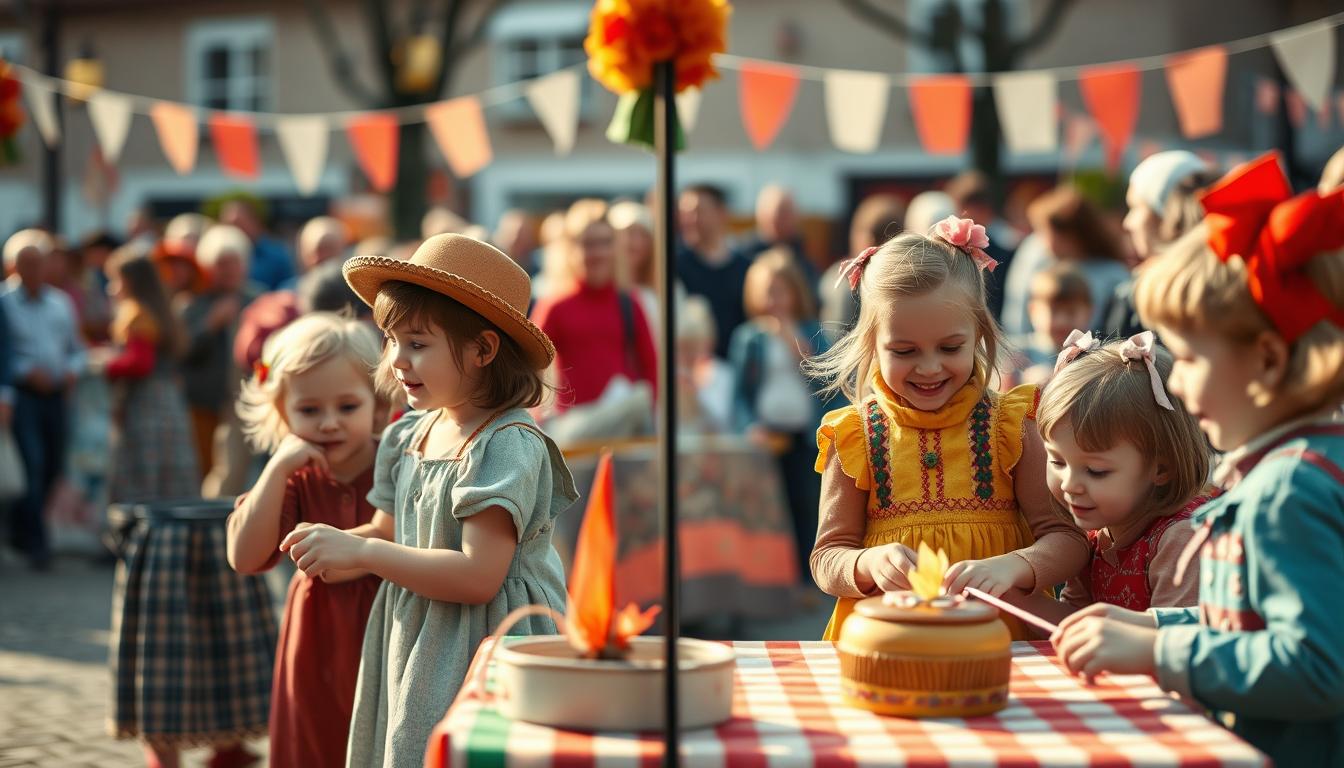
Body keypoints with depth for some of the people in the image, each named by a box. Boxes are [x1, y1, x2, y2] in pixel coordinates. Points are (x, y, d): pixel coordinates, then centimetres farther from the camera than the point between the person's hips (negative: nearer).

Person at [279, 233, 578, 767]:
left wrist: (359, 551, -21)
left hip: (485, 657, -7)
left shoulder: (509, 445, -17)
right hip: (412, 645, 7)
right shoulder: (409, 435, 7)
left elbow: (478, 576, -24)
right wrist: (334, 547, -2)